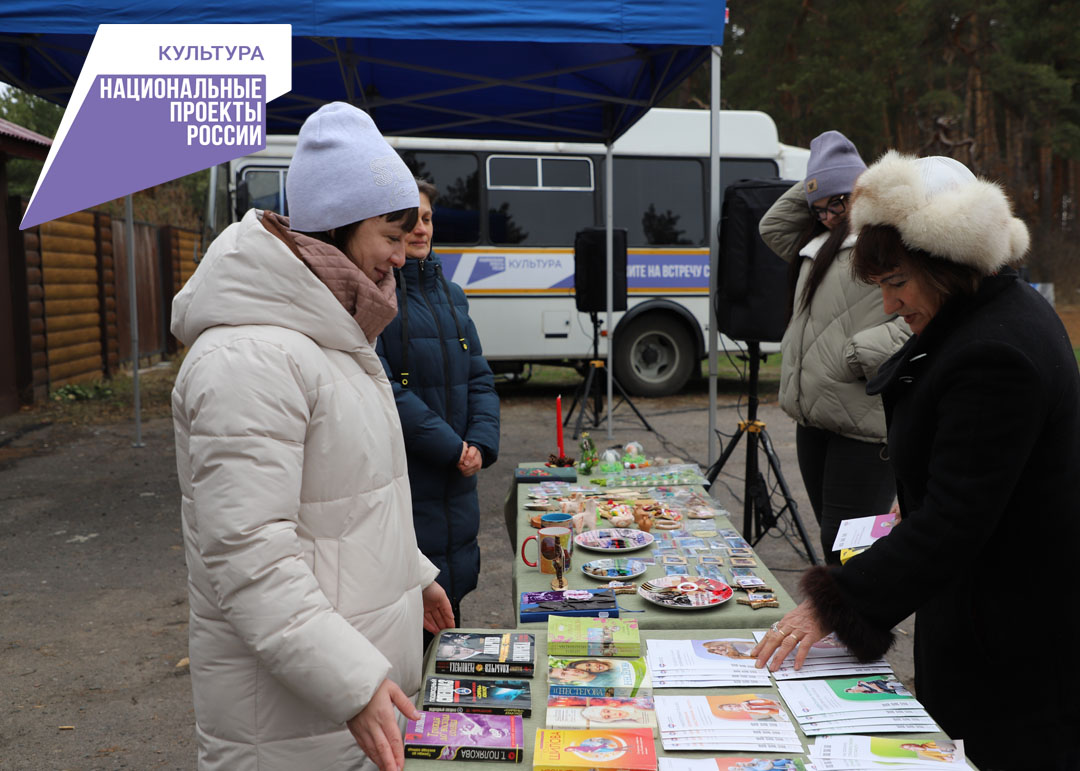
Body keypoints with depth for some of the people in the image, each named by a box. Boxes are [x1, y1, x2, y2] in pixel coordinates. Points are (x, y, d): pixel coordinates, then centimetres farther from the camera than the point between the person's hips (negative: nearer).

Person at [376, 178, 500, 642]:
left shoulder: (448, 293, 14)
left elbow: (479, 377, 12)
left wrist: (481, 444, -5)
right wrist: (451, 447, -16)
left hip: (455, 488, 7)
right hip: (399, 485, -7)